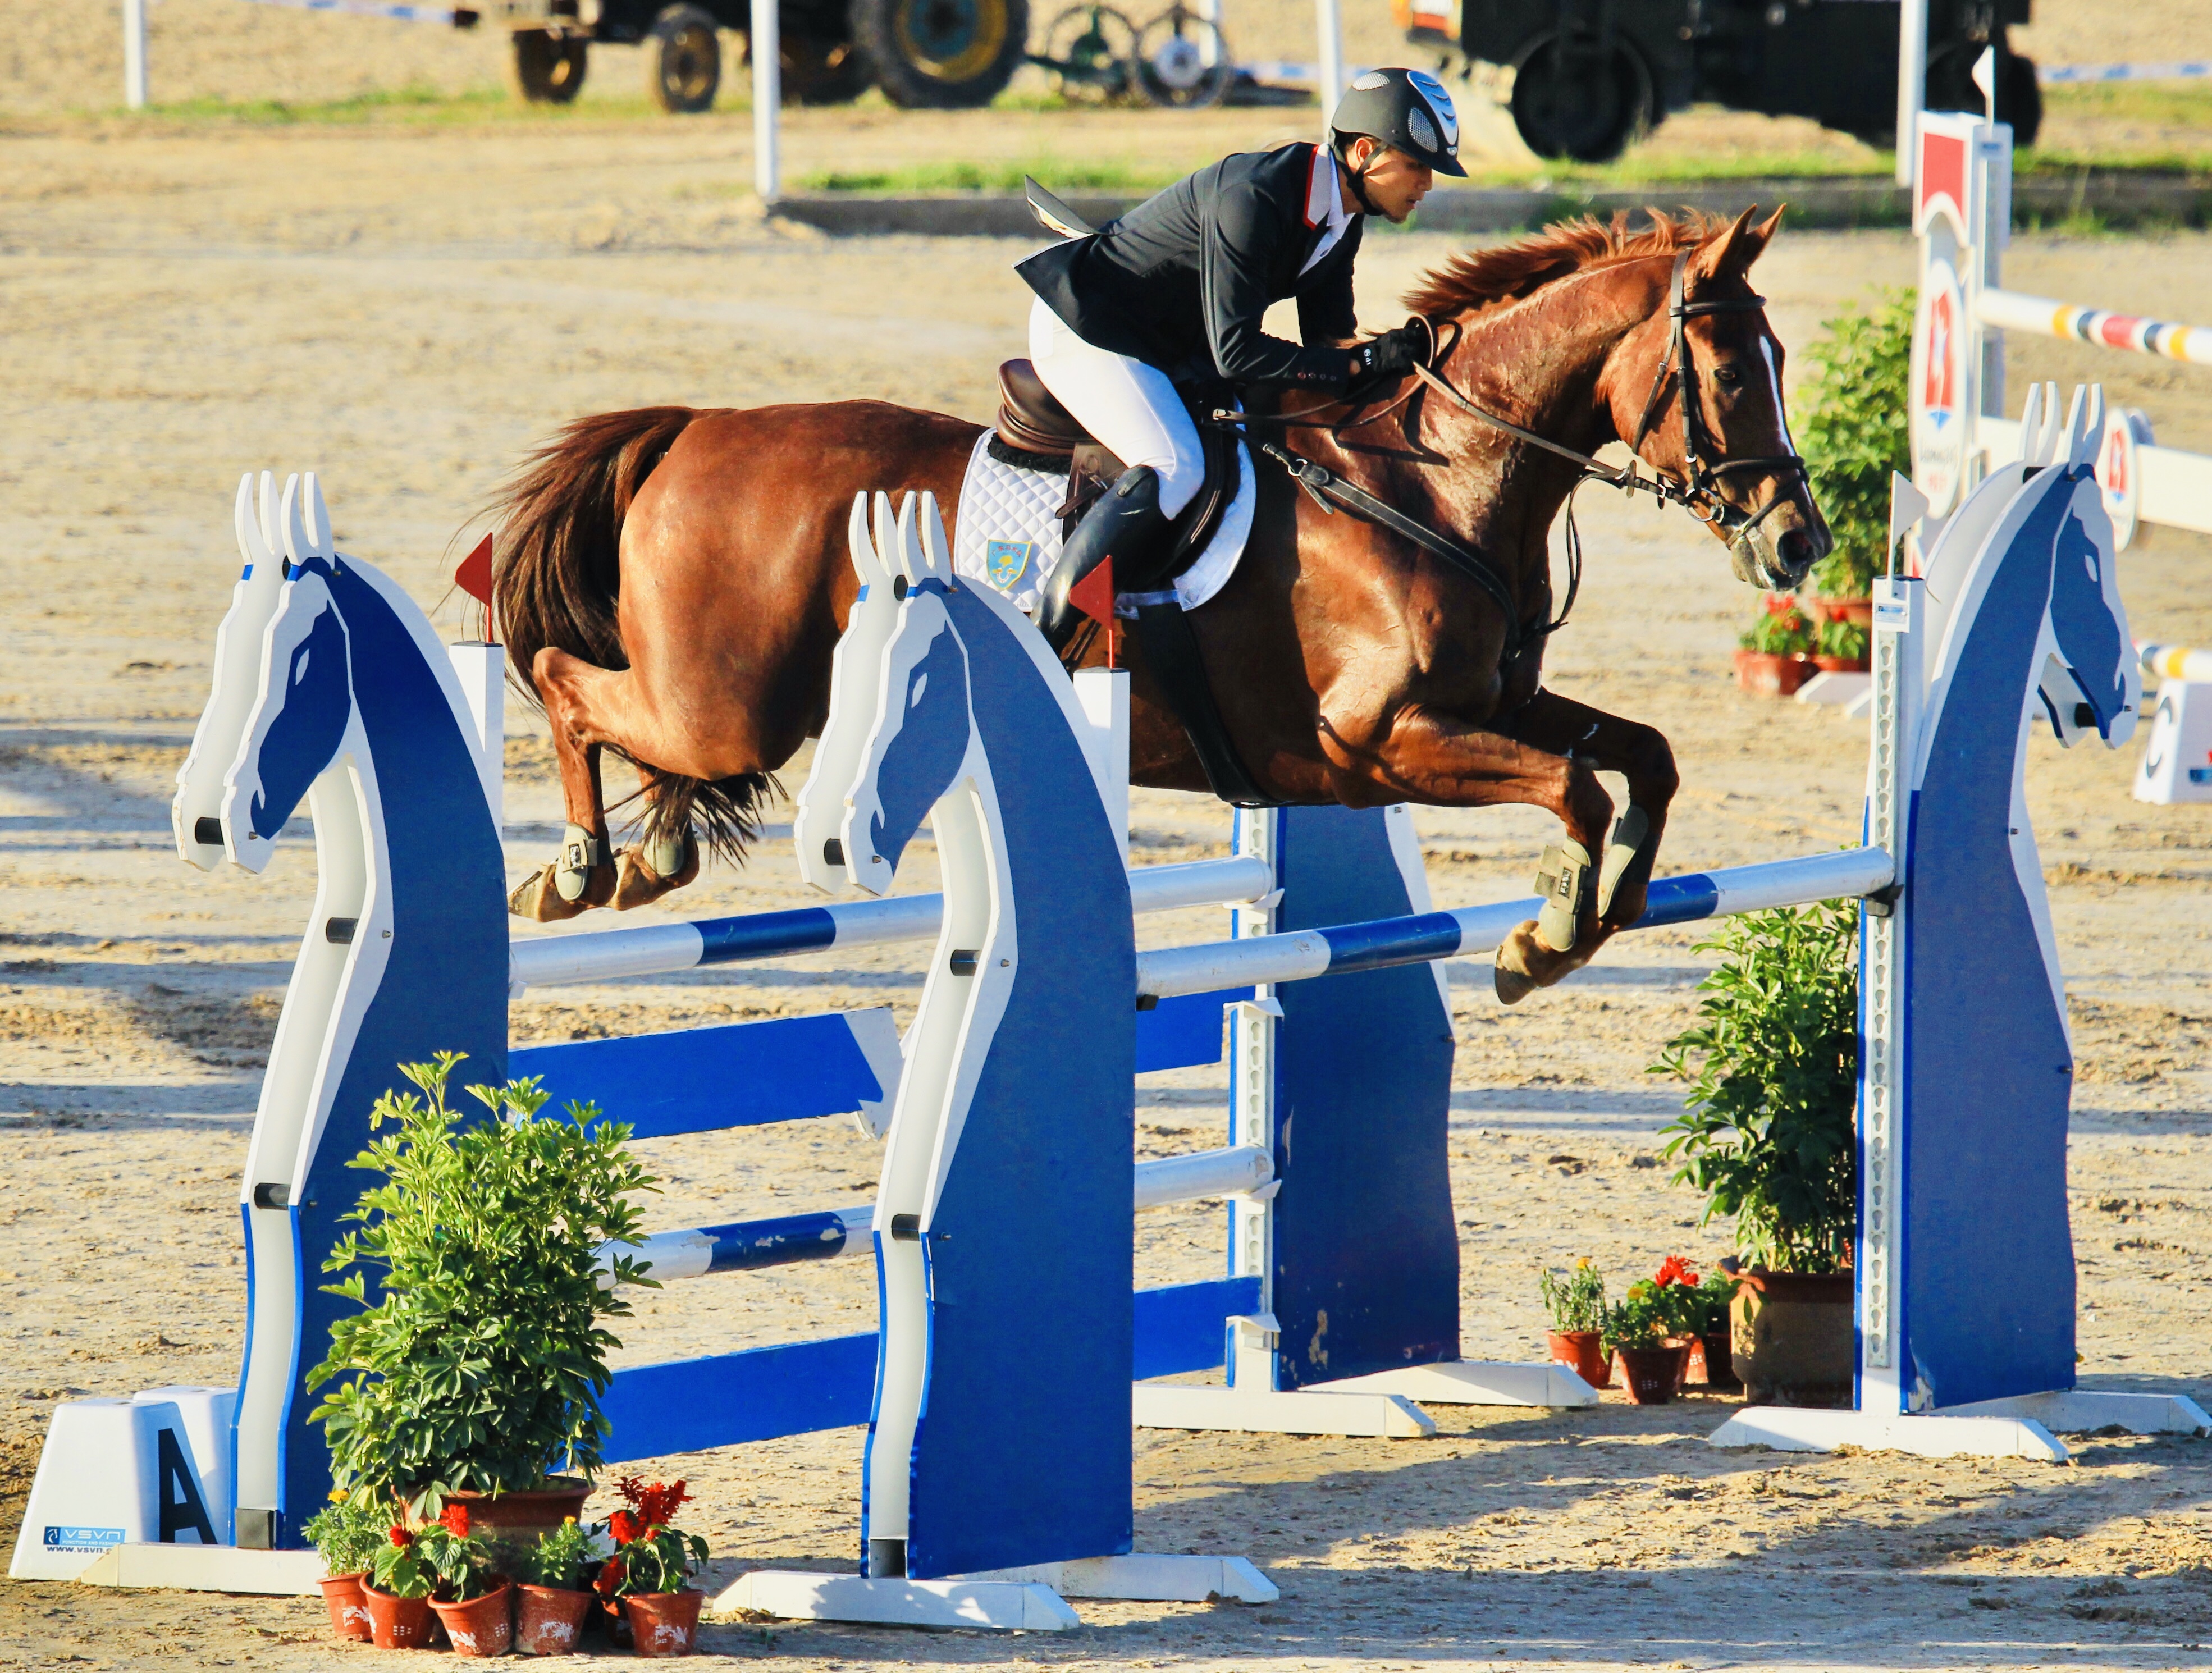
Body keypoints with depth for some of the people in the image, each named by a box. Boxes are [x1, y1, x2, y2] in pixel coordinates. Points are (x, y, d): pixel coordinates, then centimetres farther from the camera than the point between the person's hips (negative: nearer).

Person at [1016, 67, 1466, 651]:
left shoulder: (1341, 218, -1)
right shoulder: (1254, 198, -30)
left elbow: (1328, 339, 3)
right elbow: (1236, 352, -32)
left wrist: (1395, 353, -17)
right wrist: (1364, 362, -32)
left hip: (1170, 346, 10)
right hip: (1085, 328, -10)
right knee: (1176, 470, -28)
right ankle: (1032, 651, -26)